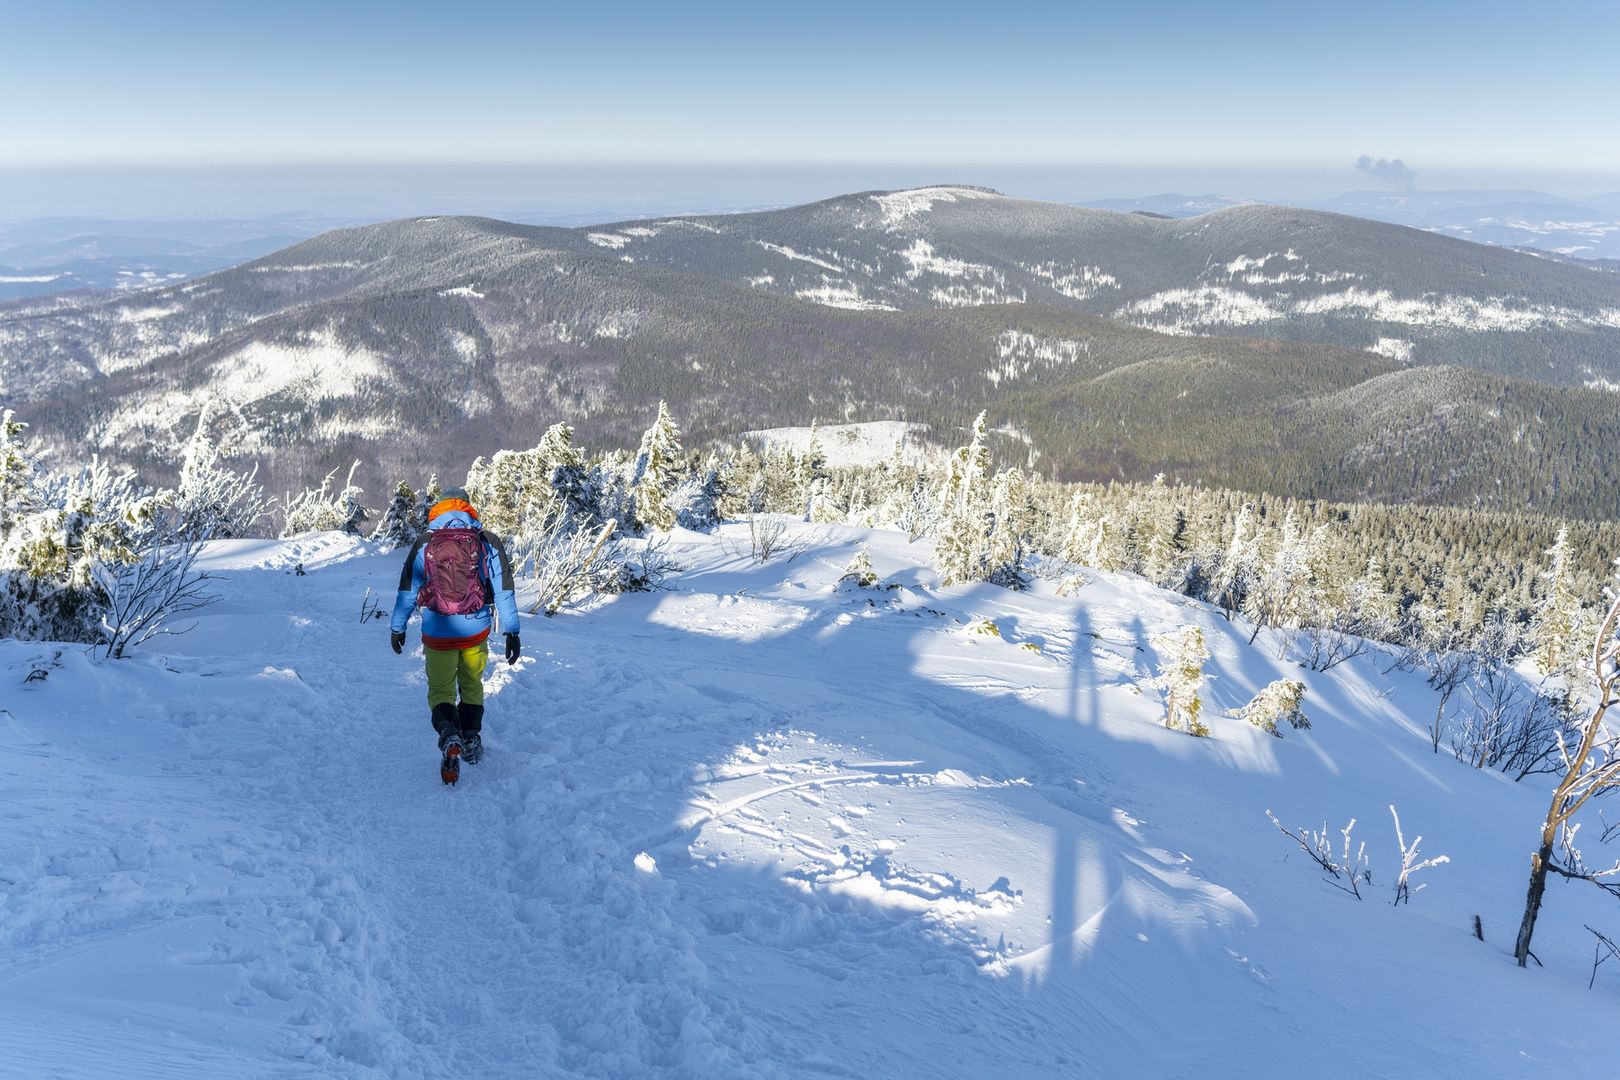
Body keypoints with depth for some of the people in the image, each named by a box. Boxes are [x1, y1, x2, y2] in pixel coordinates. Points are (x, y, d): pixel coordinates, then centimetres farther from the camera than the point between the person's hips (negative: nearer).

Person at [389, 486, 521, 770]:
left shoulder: (423, 544, 1)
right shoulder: (488, 542, 1)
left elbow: (407, 590, 5)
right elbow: (503, 590, 0)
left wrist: (397, 627, 18)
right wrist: (511, 632, 5)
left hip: (437, 634, -1)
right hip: (476, 631, 1)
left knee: (440, 689, 10)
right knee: (472, 686, 23)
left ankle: (448, 731, -18)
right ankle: (471, 740, 22)